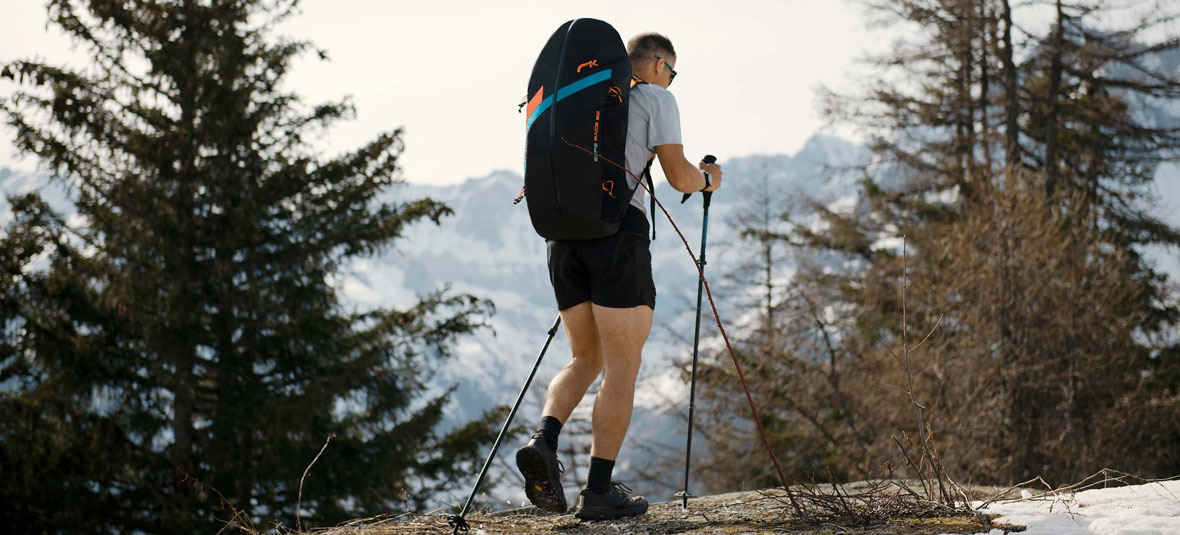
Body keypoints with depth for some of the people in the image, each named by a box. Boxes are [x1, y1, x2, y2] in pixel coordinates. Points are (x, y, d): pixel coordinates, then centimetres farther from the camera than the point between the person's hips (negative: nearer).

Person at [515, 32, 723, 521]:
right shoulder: (656, 98, 7)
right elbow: (679, 176, -2)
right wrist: (708, 179, 19)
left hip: (565, 231, 6)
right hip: (618, 229, -6)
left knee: (586, 358, 15)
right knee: (622, 366, -2)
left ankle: (544, 441, -10)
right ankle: (599, 489, -7)